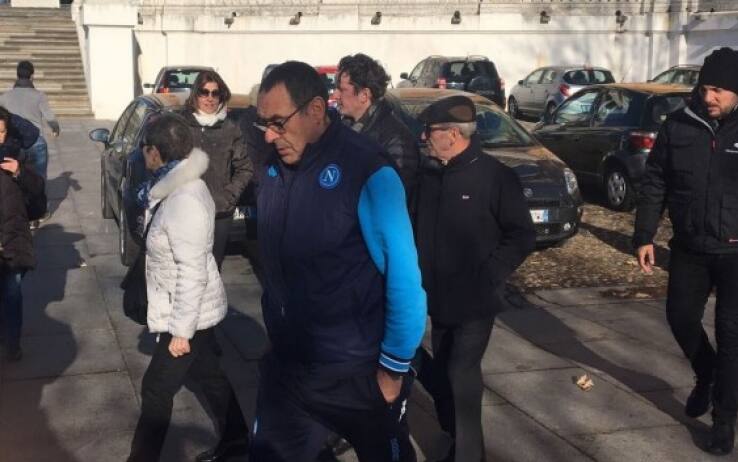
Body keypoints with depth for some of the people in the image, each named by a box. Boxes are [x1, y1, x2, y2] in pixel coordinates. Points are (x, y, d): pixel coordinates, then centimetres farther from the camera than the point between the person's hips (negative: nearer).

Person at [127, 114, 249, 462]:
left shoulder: (183, 201, -28)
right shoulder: (177, 186, 2)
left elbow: (193, 273, -28)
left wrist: (180, 329, -22)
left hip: (189, 313, -9)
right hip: (195, 309, 9)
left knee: (156, 388, 4)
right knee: (210, 375, 22)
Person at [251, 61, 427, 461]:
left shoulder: (367, 172, -20)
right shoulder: (274, 168, 0)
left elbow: (404, 278, -18)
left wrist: (394, 367, -12)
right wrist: (277, 331, 15)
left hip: (359, 374, -5)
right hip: (286, 365, 6)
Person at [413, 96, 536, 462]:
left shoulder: (494, 176, -12)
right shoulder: (429, 174, 4)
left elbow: (522, 236, -9)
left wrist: (489, 276, -16)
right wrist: (420, 274, 2)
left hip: (475, 302, -6)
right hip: (439, 299, 6)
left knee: (461, 375, -10)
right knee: (440, 375, 15)